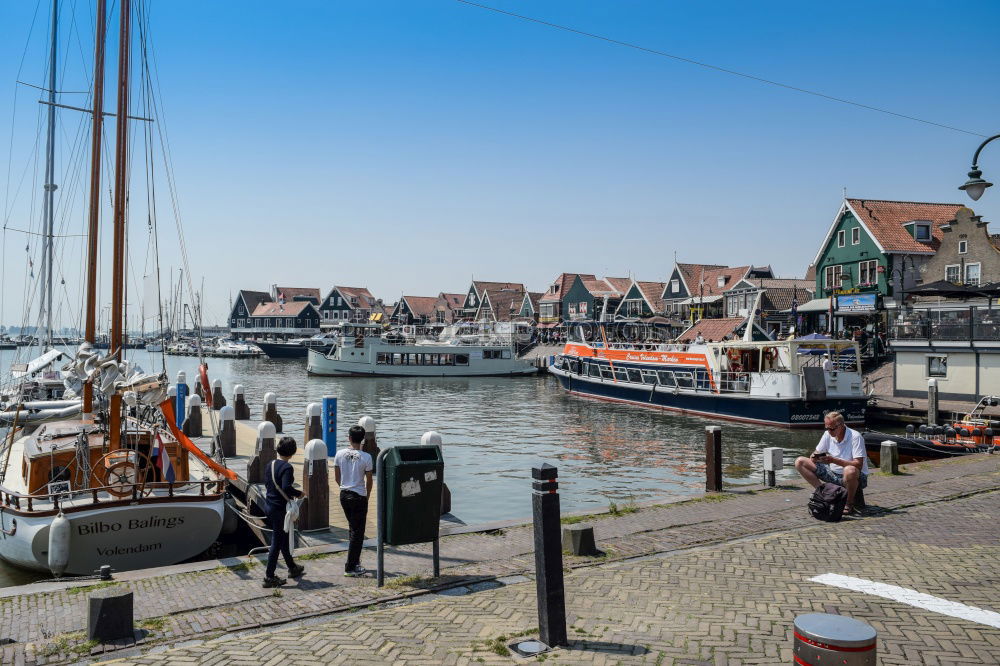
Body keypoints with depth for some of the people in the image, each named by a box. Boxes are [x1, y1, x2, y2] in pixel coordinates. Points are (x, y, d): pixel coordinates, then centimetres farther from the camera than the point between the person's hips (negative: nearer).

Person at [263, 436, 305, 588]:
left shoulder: (271, 464, 5)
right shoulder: (287, 467, -20)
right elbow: (286, 488, -29)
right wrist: (299, 493, -12)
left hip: (269, 505, 9)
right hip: (280, 508, -9)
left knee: (283, 537, 22)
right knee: (277, 542, 1)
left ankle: (292, 568, 37)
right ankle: (269, 577, 6)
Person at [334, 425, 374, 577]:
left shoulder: (340, 454, -4)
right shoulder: (366, 457, -14)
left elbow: (337, 477, 4)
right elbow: (369, 480, -6)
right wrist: (367, 496, 10)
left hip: (344, 495, 5)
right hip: (359, 496, -5)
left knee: (352, 528, 21)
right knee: (358, 532, 4)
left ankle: (355, 560, 29)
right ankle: (350, 567, 7)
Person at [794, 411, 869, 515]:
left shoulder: (855, 437, -19)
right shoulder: (828, 434, -1)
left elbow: (858, 465, -26)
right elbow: (816, 454, 6)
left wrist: (834, 460, -34)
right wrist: (814, 457, -19)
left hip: (855, 477, -6)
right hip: (833, 473, 6)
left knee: (850, 471, -44)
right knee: (800, 462, -5)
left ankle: (849, 504, -16)